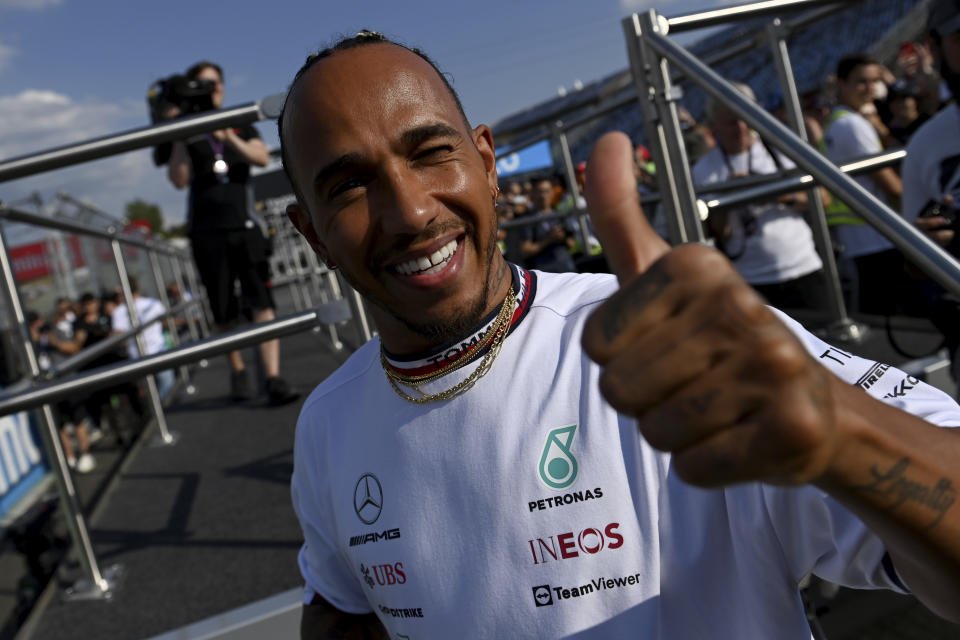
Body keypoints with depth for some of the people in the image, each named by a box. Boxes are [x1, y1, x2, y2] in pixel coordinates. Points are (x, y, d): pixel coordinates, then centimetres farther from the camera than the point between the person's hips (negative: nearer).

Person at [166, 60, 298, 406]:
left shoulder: (239, 124, 14)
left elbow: (263, 157, -4)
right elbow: (179, 179, -6)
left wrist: (230, 139, -19)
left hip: (244, 223, 1)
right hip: (207, 230, 0)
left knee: (262, 300, -13)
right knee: (224, 312, 4)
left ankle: (274, 378, -16)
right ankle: (238, 370, 24)